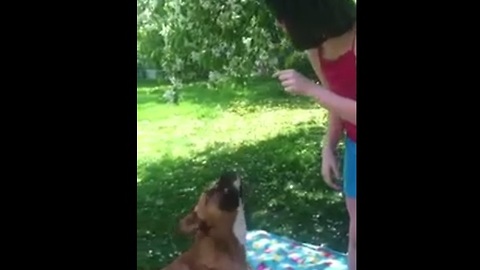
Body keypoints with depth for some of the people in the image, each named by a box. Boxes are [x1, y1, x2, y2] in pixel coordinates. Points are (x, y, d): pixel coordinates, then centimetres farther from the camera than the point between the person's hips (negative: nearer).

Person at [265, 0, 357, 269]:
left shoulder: (354, 41, -28)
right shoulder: (316, 48, -4)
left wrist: (310, 89, -28)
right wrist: (329, 149, 4)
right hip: (353, 148, 6)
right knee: (355, 233, 17)